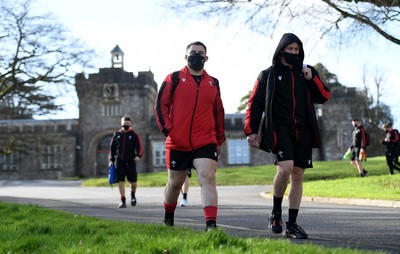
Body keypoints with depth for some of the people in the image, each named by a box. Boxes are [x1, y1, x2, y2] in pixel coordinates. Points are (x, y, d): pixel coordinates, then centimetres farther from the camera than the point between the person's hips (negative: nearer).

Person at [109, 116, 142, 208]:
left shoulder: (134, 135, 4)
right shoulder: (117, 134, 10)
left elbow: (139, 146, -2)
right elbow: (112, 147, 15)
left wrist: (138, 156, -19)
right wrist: (111, 160, 12)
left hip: (131, 161, -2)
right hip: (119, 161, 2)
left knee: (133, 181, -1)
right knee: (120, 181, -3)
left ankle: (133, 195, 29)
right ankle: (123, 201, 4)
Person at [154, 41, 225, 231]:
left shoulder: (213, 83, 11)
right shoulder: (173, 79, 2)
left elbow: (219, 113, 18)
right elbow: (160, 105, -1)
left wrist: (220, 140, 19)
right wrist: (167, 129, -12)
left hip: (205, 143, 1)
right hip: (177, 143, -1)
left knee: (208, 179, -17)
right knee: (175, 183, 12)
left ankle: (211, 225, -22)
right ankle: (168, 217, 37)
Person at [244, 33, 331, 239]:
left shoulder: (307, 72, 16)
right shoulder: (268, 75, 7)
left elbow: (324, 97, 10)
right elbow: (254, 104, 4)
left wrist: (311, 79, -5)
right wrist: (251, 131, -5)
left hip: (302, 131, 4)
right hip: (279, 129, -4)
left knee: (297, 176, 4)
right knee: (285, 168, -24)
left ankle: (291, 225, 11)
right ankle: (276, 212, -1)